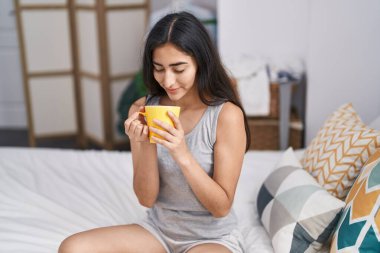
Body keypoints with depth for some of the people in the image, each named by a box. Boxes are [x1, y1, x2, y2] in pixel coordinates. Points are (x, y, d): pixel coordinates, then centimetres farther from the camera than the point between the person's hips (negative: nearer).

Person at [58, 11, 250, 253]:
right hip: (158, 229, 5)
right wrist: (146, 144, -22)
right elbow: (147, 198, -5)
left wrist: (183, 155, -27)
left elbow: (221, 206, -14)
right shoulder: (143, 109, -5)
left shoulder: (227, 114, -17)